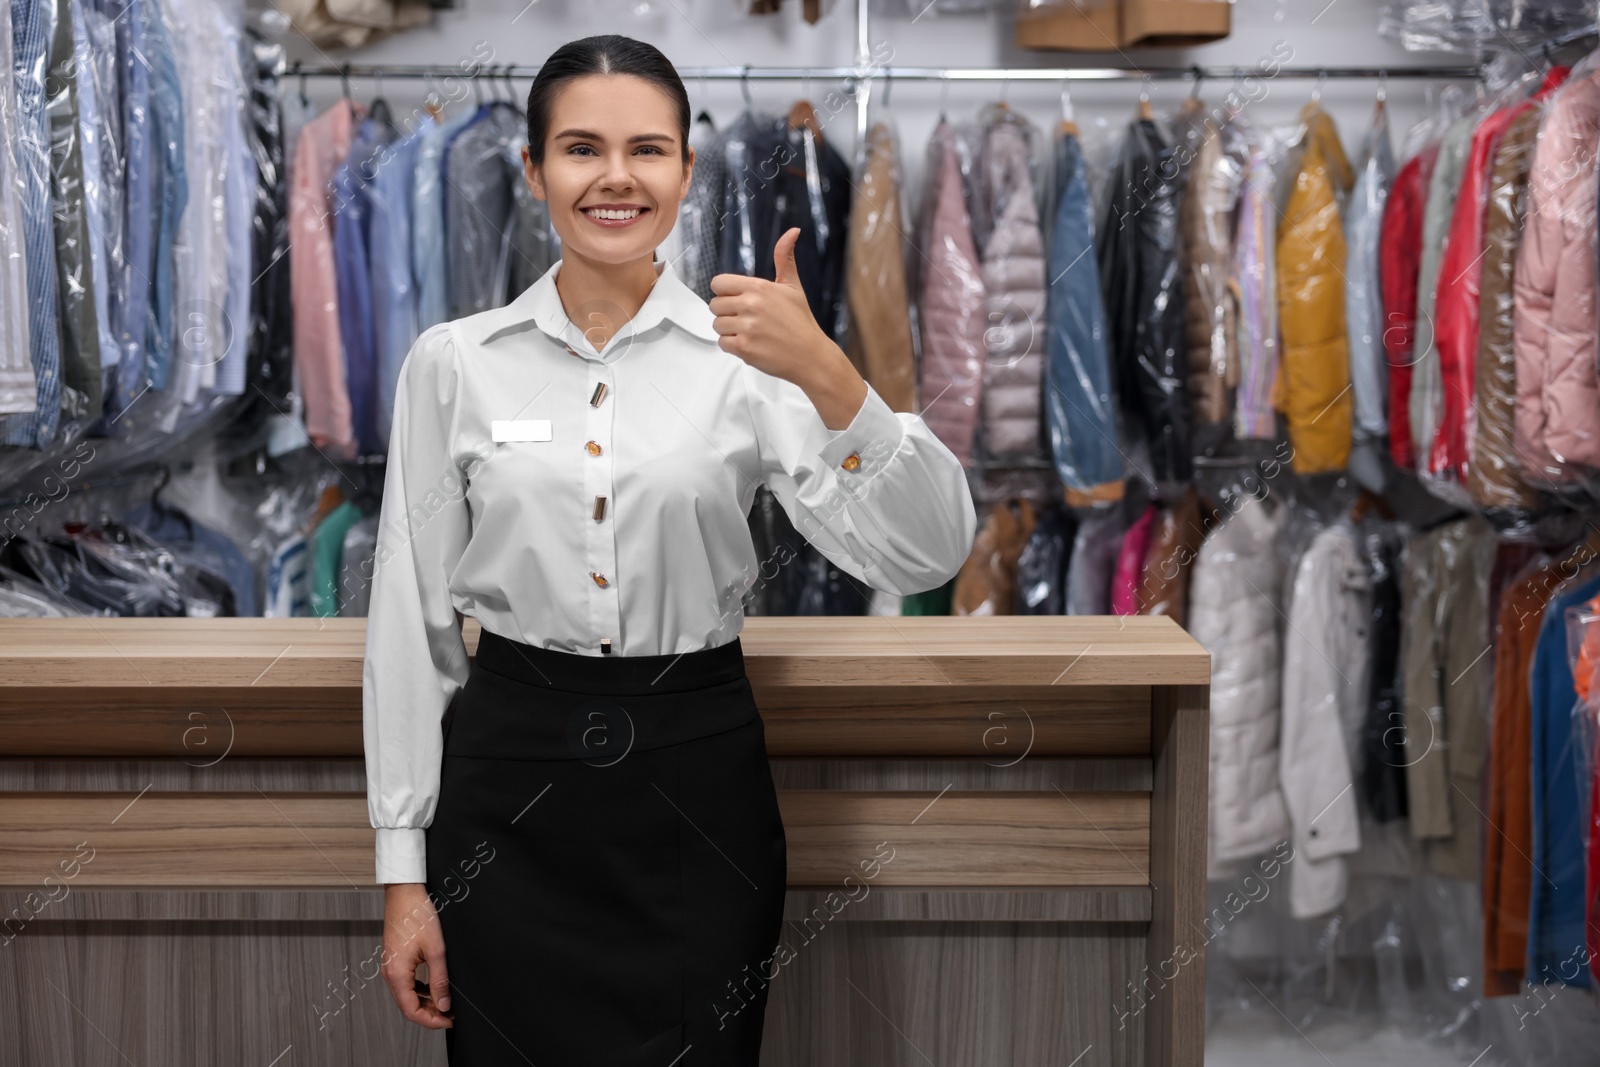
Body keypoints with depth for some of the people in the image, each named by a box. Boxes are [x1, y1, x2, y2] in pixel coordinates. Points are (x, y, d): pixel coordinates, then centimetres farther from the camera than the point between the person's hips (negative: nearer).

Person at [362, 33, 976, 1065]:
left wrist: (827, 376, -29)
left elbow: (926, 554, -14)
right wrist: (405, 869, 2)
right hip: (510, 788, 1)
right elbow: (411, 619, 3)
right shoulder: (454, 363, 0)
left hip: (698, 789, 0)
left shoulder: (750, 356, -3)